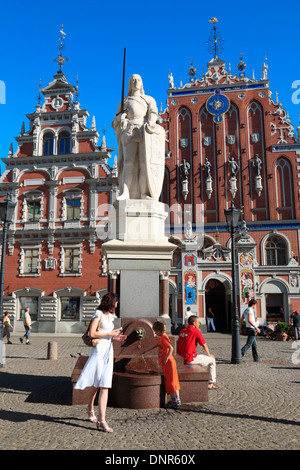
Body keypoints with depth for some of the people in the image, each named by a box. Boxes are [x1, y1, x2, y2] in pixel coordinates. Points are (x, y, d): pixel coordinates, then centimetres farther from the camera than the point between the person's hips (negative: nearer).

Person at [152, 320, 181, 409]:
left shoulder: (164, 337, -18)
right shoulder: (162, 337, 12)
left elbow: (171, 348, -28)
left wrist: (166, 359, -26)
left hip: (168, 363, -10)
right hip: (166, 364, 10)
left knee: (170, 382, -3)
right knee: (173, 382, 13)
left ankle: (174, 401, 4)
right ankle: (177, 400, 20)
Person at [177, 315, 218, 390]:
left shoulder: (182, 331, 11)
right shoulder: (196, 331, -9)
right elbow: (204, 345, -5)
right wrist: (209, 355, 12)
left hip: (181, 358, 8)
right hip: (190, 359, -8)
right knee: (212, 360, 9)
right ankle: (211, 383, 15)